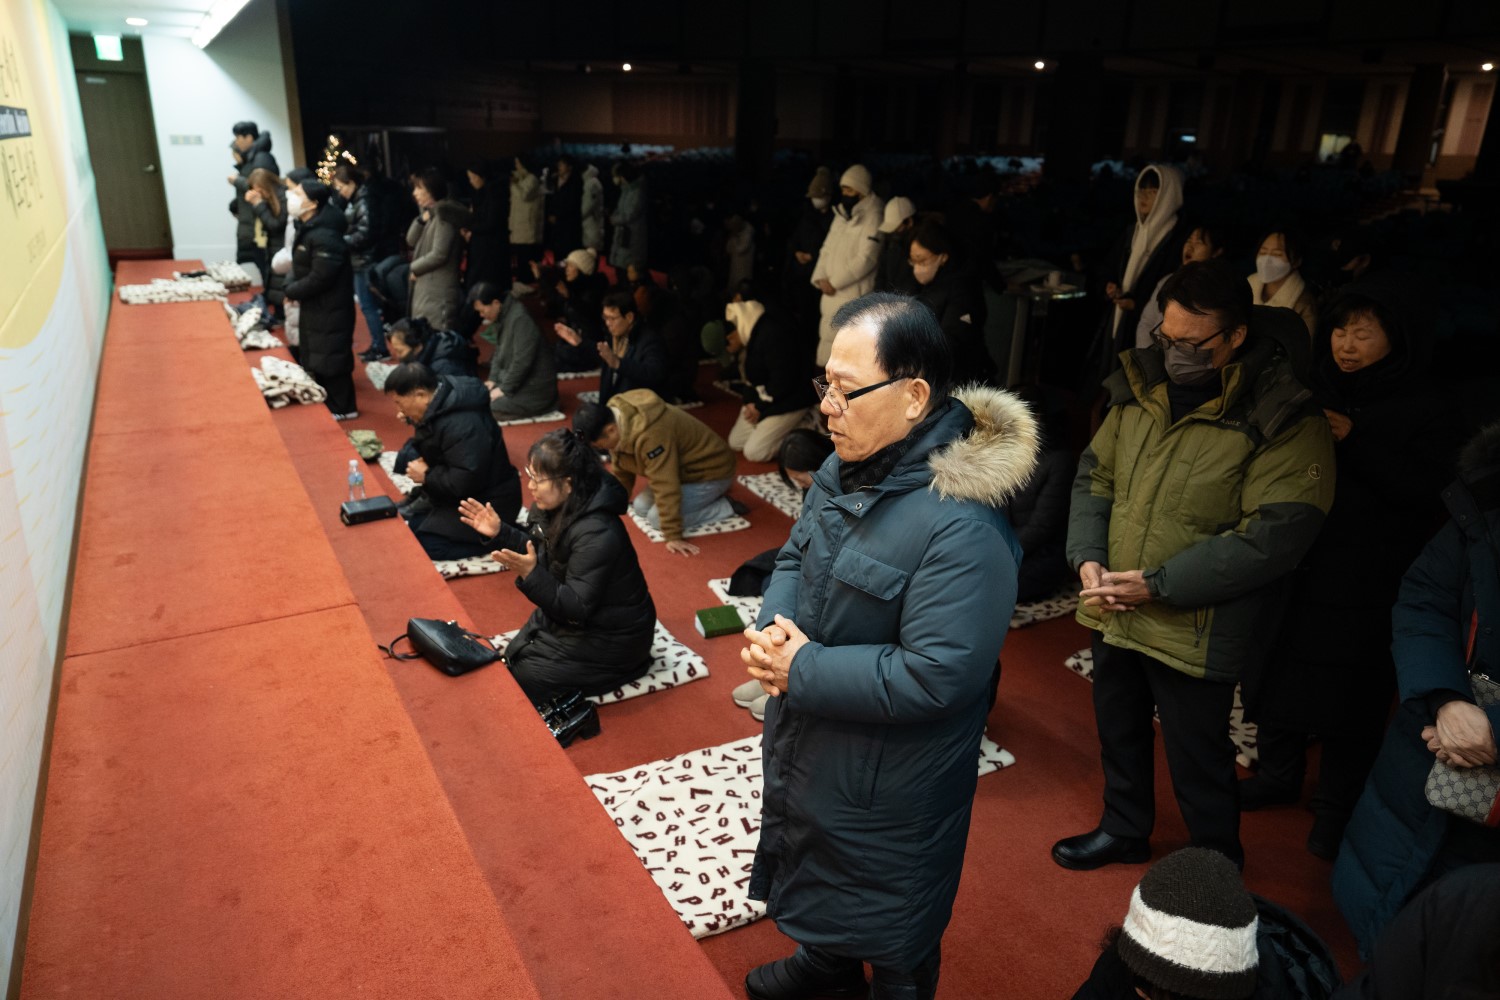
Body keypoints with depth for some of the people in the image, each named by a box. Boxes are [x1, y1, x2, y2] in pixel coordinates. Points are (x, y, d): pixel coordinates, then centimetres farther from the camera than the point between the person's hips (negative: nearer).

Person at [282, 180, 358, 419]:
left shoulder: (324, 236, -23)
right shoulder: (308, 228, 9)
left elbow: (320, 278, -26)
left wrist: (292, 291, -14)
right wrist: (291, 288, 1)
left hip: (329, 309, -10)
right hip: (314, 307, 10)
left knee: (330, 359, -2)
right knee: (315, 358, 16)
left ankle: (342, 408, 10)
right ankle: (327, 403, 28)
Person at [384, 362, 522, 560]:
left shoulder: (463, 425, -30)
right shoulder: (437, 408, 2)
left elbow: (464, 483, -32)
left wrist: (426, 476, -17)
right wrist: (414, 423, 2)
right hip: (454, 496, 11)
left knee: (420, 545, -17)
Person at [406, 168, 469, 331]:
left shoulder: (444, 213, -14)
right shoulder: (429, 212, 14)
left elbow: (439, 255, -20)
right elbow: (411, 241, 11)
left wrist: (413, 268, -7)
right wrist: (422, 219, -4)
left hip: (439, 290, -10)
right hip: (425, 286, 10)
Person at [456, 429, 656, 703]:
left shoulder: (597, 535, -34)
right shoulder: (559, 507, -7)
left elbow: (576, 608, -30)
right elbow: (538, 552, 10)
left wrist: (530, 575, -40)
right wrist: (500, 532, -4)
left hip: (609, 639, -9)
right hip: (567, 615, 9)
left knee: (519, 680, -6)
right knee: (512, 658, 9)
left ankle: (621, 668, 5)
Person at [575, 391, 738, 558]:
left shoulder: (648, 434, -37)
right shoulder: (614, 418, -7)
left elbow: (666, 487, -35)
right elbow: (621, 468, 9)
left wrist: (673, 536, -31)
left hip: (710, 473, -9)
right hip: (684, 468, 9)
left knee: (656, 518, -16)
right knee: (641, 507, 3)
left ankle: (725, 507, -5)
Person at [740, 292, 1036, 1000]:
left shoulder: (963, 529, -33)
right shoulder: (847, 467, -5)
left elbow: (936, 677, -33)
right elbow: (794, 557, 7)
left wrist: (803, 670, -26)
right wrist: (774, 627, -14)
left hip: (888, 785, -8)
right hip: (809, 752, 9)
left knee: (893, 937, 18)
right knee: (819, 873, 34)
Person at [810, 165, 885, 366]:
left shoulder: (873, 217, -10)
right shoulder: (841, 214, 15)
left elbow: (866, 258, -19)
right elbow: (827, 249, 15)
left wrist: (834, 282, -16)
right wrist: (821, 277, -2)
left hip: (855, 295, -8)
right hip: (832, 293, 8)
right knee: (827, 342, 13)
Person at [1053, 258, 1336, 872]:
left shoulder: (1287, 422, -17)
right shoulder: (1141, 388, 0)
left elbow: (1273, 536, -21)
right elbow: (1094, 473, 8)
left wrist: (1157, 585, -22)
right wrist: (1088, 559, -8)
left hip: (1196, 631, -6)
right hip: (1113, 611, 6)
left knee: (1198, 761, 12)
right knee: (1118, 731, 24)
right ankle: (1124, 829, 49)